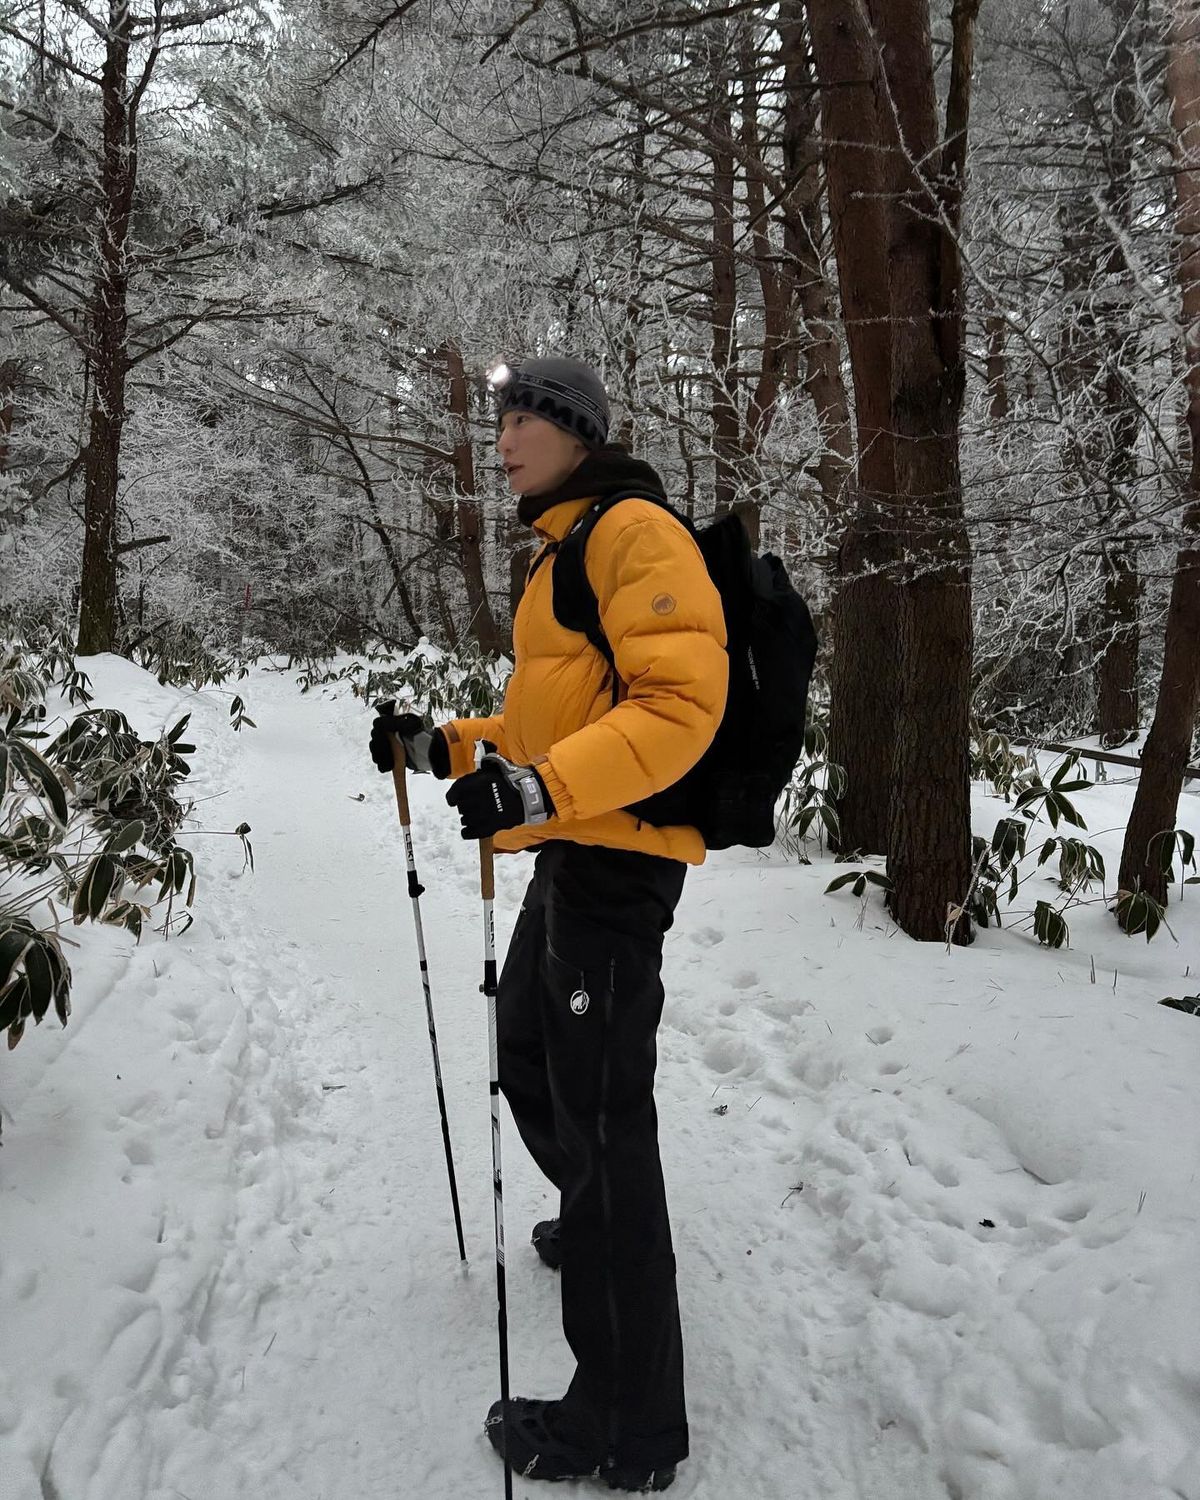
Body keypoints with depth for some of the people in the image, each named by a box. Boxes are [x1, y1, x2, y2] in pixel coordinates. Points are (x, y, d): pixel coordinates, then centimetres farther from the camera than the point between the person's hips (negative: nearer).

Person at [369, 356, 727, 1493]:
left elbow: (680, 703, -23)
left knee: (599, 1113, -7)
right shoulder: (556, 553, 20)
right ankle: (595, 1223, 50)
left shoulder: (635, 533, -11)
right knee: (526, 1056, 25)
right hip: (570, 850, 10)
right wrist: (445, 748, 14)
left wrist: (543, 788, -34)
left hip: (617, 855, -10)